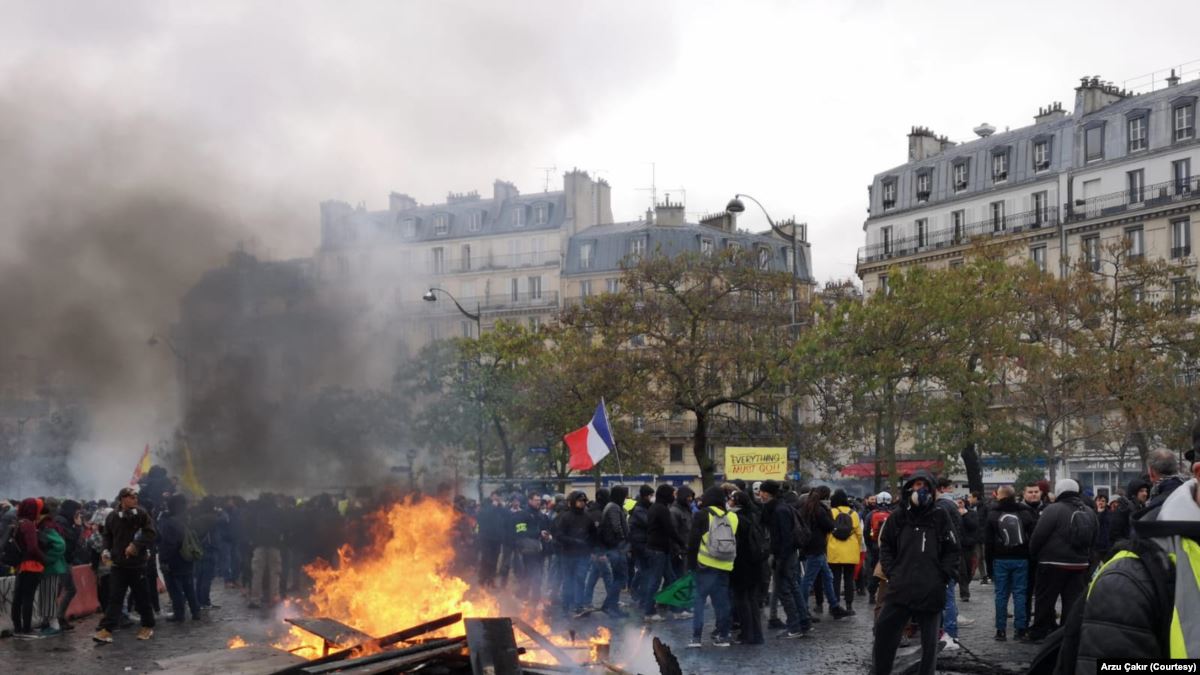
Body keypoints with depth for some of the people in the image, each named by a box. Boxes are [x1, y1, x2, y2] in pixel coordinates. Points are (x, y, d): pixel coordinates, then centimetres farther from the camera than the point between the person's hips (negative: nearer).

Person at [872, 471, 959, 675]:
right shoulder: (898, 517, 4)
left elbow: (952, 551, 4)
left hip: (931, 591, -1)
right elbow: (885, 546, 13)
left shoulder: (940, 517, 1)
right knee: (884, 630, 2)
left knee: (929, 641, 9)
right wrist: (891, 572, 2)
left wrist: (943, 577, -4)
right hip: (900, 588, 1)